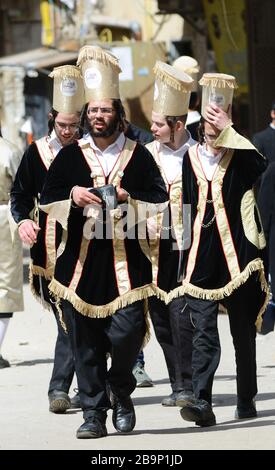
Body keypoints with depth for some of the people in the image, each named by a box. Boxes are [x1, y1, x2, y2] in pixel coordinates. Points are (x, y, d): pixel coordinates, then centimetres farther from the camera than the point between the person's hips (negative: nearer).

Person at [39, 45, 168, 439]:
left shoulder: (138, 156, 6)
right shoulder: (69, 156, 9)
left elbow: (160, 200, 4)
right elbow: (47, 200, 9)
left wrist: (129, 198, -12)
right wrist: (72, 196, -10)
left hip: (126, 262, -1)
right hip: (81, 263, 1)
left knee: (127, 333, -9)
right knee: (85, 344, 2)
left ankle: (120, 390, 19)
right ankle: (93, 412, 11)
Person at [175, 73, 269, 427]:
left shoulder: (240, 155, 1)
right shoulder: (191, 158, 10)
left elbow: (261, 168, -24)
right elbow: (186, 209, 15)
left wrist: (227, 130, -24)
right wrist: (185, 259, 12)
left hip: (237, 256, -2)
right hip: (201, 261, 2)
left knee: (243, 333, 9)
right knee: (203, 334, -7)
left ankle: (246, 399, 20)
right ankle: (201, 402, -14)